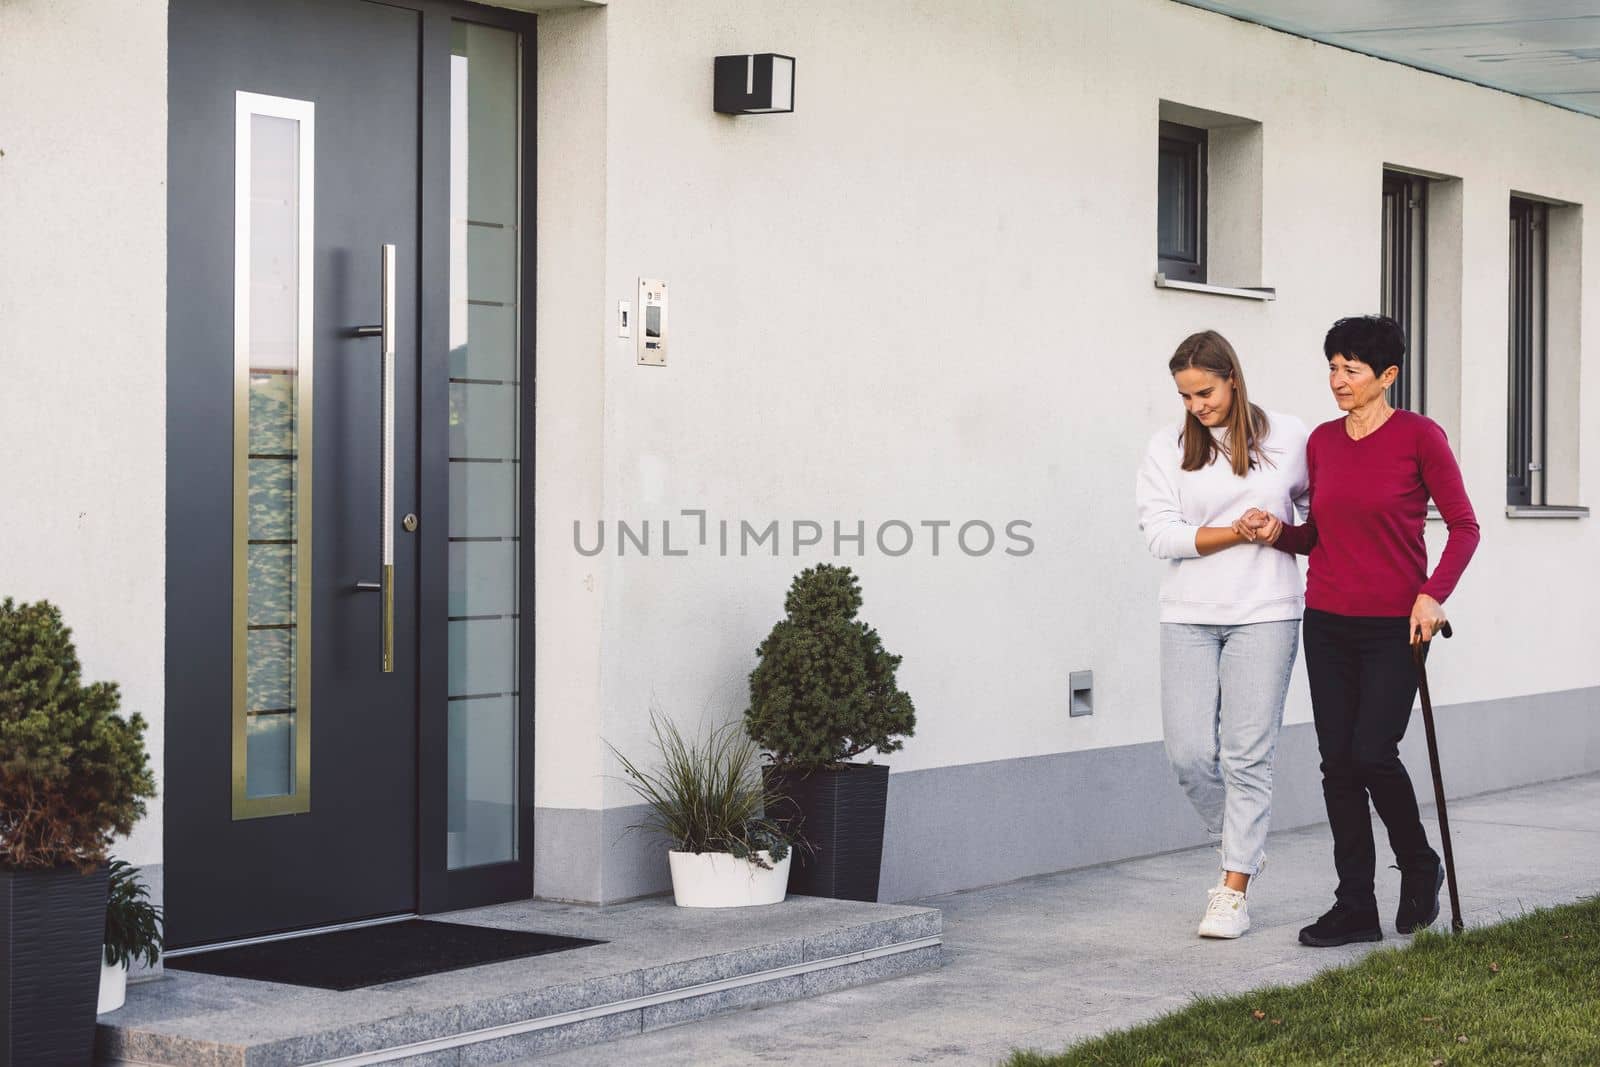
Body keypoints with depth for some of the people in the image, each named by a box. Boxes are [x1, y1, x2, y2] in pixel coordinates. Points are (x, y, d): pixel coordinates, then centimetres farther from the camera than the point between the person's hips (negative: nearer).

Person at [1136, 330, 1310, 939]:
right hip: (1189, 617, 2)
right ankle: (1238, 846, 25)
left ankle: (1235, 892, 2)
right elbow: (1162, 533, -4)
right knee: (1189, 752, -3)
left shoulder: (1288, 437, 4)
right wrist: (1242, 532, -11)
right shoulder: (1167, 449, 6)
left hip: (1264, 615, -2)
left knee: (1248, 754, -5)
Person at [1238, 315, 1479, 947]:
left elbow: (1464, 526, -4)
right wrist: (1279, 533, -3)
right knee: (1337, 762, 3)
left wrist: (1433, 594, -15)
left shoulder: (1418, 436, -7)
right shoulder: (1322, 442, 8)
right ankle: (1355, 909, 10)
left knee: (1373, 754, -12)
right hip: (1328, 622, 5)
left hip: (1395, 625, -5)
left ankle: (1420, 868, 16)